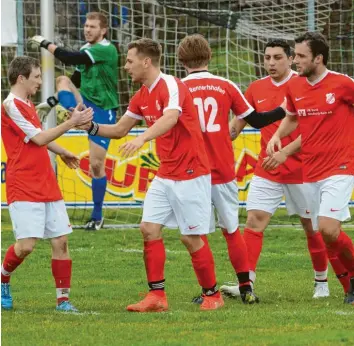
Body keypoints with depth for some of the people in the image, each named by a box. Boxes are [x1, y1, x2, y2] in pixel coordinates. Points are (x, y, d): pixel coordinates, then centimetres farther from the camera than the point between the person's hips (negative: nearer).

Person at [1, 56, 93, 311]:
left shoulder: (28, 105, 16)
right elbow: (39, 138, -15)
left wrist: (62, 152, 33)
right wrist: (72, 123, -13)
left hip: (47, 186, 8)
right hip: (24, 189, -8)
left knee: (60, 241, 1)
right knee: (26, 245, -14)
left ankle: (63, 299, 4)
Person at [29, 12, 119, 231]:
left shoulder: (107, 50, -17)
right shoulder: (85, 50, 9)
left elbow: (70, 59, -26)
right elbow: (75, 82, 20)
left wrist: (46, 44, -17)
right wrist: (53, 102, 15)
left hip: (103, 111, -7)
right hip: (85, 104, 7)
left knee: (97, 164, -4)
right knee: (63, 80, -19)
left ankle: (97, 216, 7)